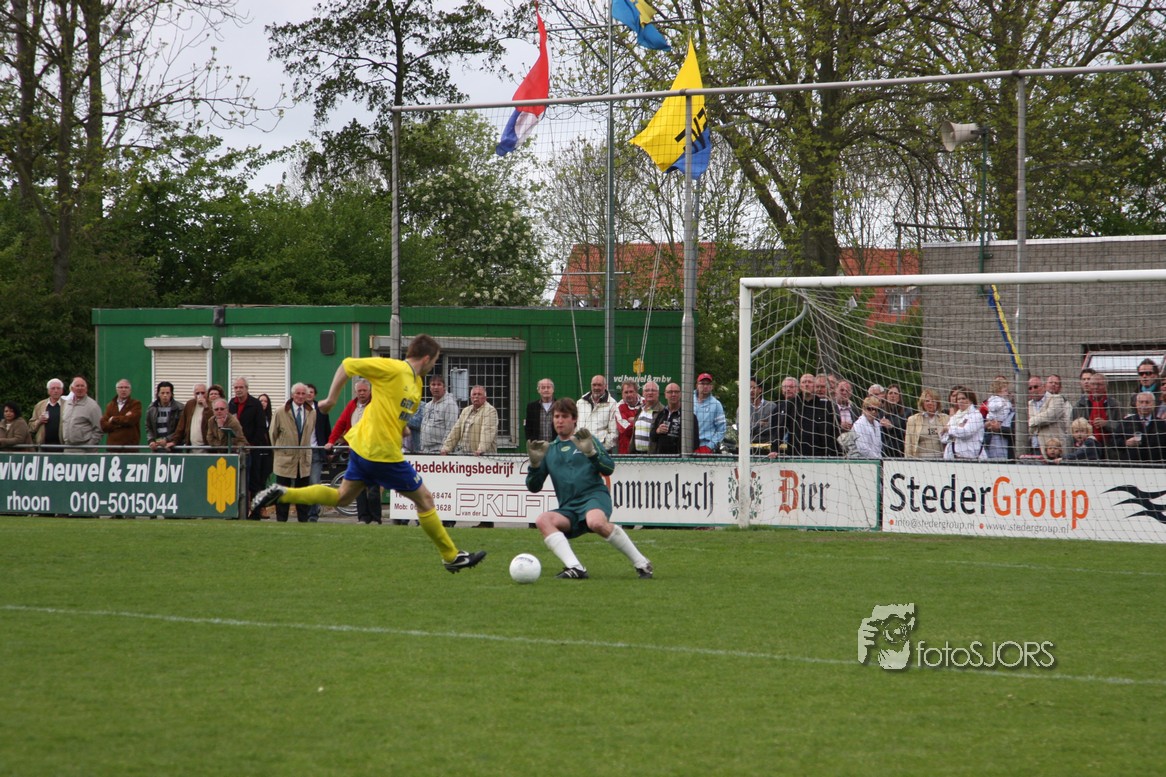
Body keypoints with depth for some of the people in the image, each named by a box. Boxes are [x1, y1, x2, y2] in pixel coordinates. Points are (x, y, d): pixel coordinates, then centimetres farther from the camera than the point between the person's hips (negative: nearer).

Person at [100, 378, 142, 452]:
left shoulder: (136, 404, 5)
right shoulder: (110, 406, 17)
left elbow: (131, 419, -13)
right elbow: (104, 426, 4)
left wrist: (113, 419, 0)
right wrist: (122, 422, -9)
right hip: (112, 446, 4)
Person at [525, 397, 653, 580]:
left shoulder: (587, 440, 13)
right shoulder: (549, 450, 20)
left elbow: (609, 469, 2)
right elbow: (534, 487, 15)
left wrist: (591, 452, -13)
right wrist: (535, 463, -2)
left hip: (595, 496, -4)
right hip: (568, 508, 4)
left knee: (596, 522, -38)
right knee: (542, 520, -28)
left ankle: (641, 563, -22)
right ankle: (575, 568, -37)